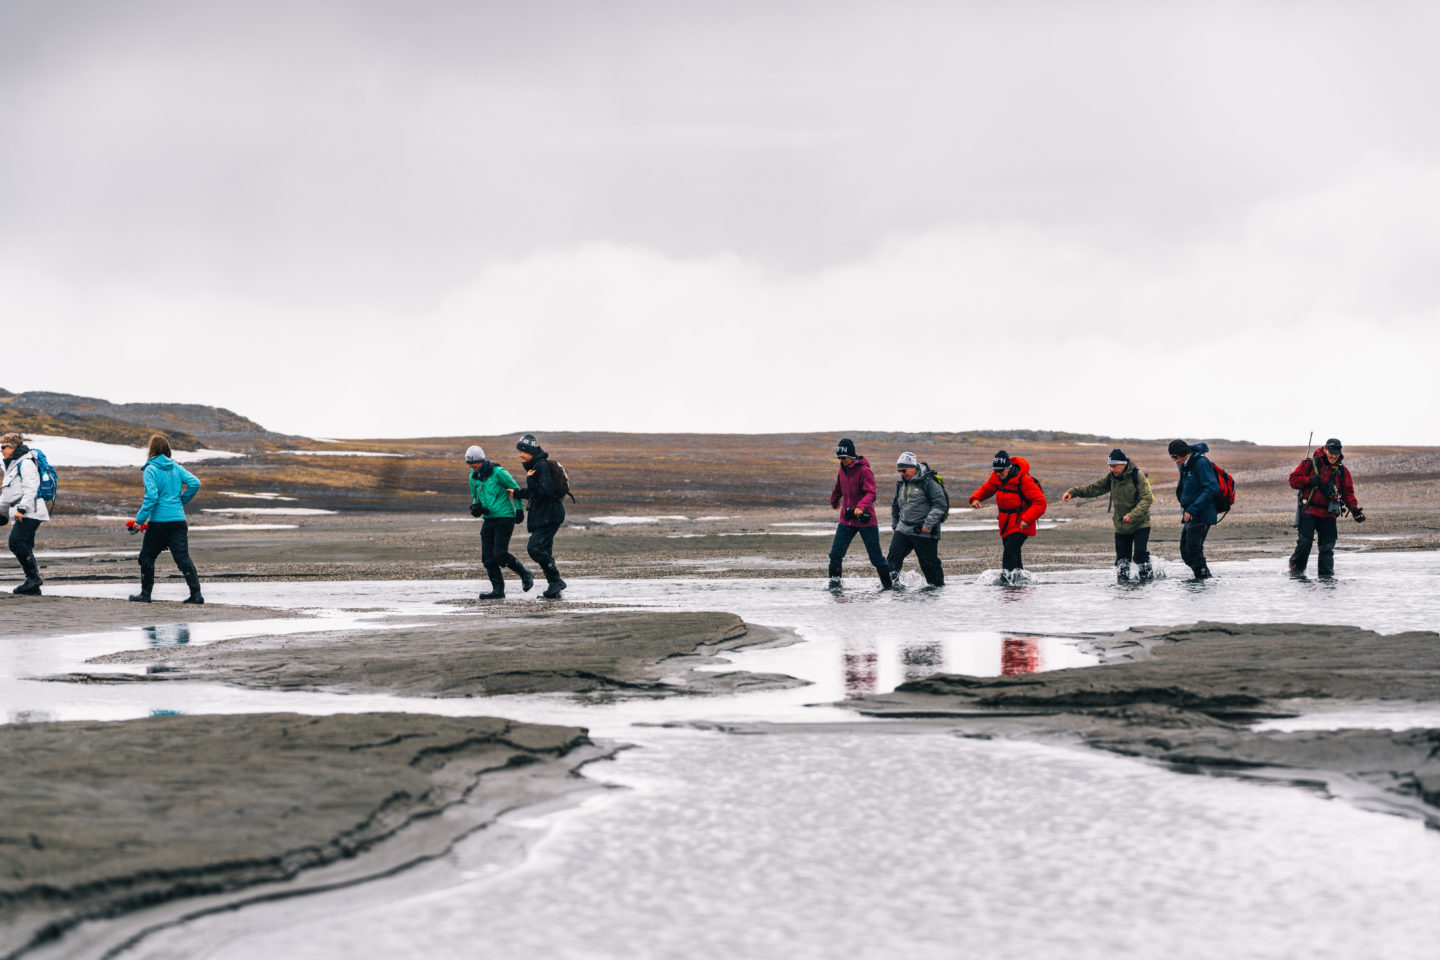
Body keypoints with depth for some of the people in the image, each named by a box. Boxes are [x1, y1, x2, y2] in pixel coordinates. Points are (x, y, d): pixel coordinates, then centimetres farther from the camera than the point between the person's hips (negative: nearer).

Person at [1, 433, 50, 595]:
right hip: (23, 514, 10)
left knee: (16, 542, -21)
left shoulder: (26, 463, -8)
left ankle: (34, 577, -17)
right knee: (25, 548, 5)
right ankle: (33, 588, 5)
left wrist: (21, 509, -25)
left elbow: (30, 488, -18)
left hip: (30, 513, -10)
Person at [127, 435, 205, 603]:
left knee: (147, 557, 13)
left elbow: (151, 496, -17)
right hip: (178, 519, 4)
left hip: (159, 520, -4)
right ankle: (196, 594, -11)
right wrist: (182, 501, 13)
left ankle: (145, 593, 19)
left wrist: (140, 519, -13)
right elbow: (195, 483, 0)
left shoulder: (150, 470, -7)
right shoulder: (176, 468, 9)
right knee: (183, 557, 0)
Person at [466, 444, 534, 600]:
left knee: (500, 554, -15)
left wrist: (519, 510, -6)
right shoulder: (473, 477, 8)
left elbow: (515, 489, -4)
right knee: (487, 557, -1)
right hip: (489, 519, 7)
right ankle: (498, 590, 5)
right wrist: (475, 506, 0)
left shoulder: (498, 472, -12)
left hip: (505, 517, -7)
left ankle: (525, 575, 5)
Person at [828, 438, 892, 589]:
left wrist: (861, 506, -44)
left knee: (876, 557, 1)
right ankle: (834, 582, 4)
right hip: (846, 519, 6)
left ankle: (887, 583, 15)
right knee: (836, 554, -5)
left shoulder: (864, 471, -14)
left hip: (865, 520, -6)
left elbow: (871, 493, -25)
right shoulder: (842, 469, 8)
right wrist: (834, 501, 46)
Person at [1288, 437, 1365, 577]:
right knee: (1305, 541, -11)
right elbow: (1293, 479, 3)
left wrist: (1354, 509, -2)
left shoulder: (1342, 470, 10)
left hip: (1329, 514, 3)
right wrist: (1309, 480, -15)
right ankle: (1296, 569, 7)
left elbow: (1348, 492, 12)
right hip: (1309, 511, -3)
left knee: (1328, 545, 1)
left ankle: (1326, 573, 10)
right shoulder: (1310, 463, 1)